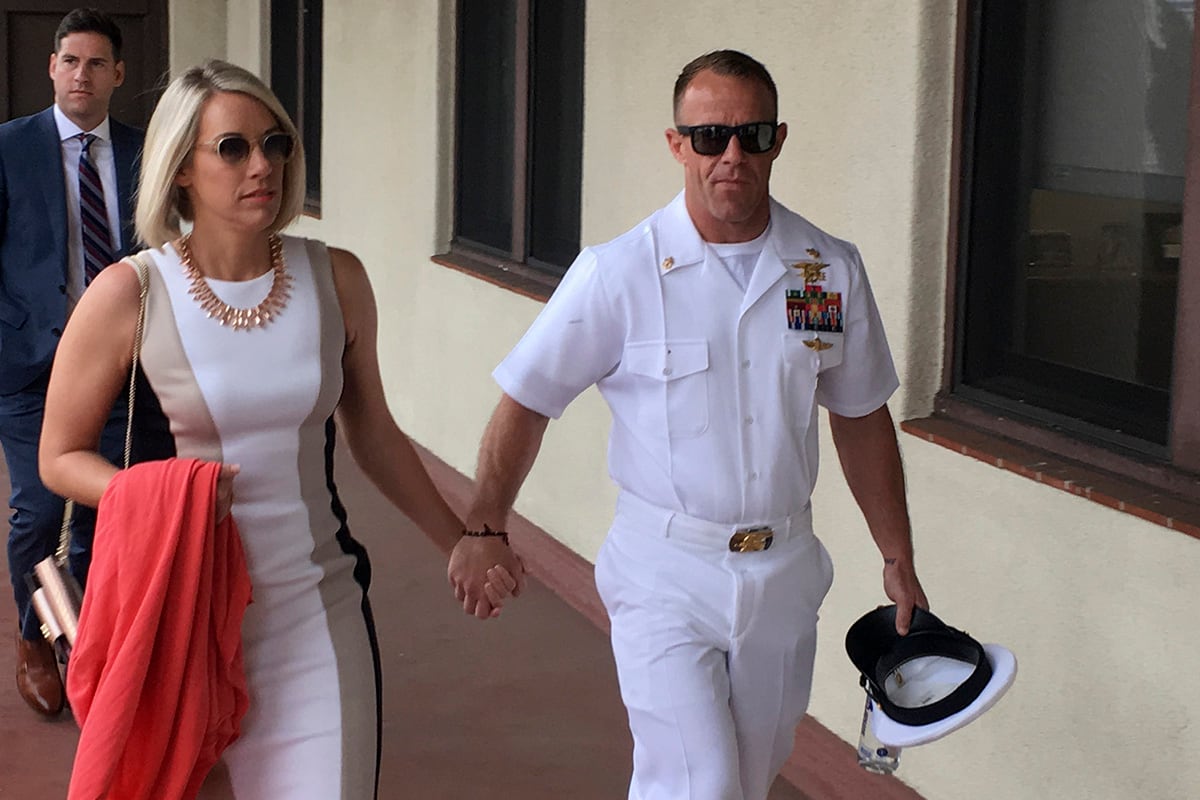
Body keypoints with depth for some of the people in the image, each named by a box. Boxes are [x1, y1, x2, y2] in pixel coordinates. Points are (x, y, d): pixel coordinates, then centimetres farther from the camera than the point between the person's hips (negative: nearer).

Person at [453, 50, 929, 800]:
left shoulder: (832, 270, -1)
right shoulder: (616, 274, -12)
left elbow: (862, 420, 9)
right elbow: (526, 404, -4)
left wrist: (898, 562, 11)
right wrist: (483, 533, -7)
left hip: (784, 575, 4)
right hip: (666, 576, -4)